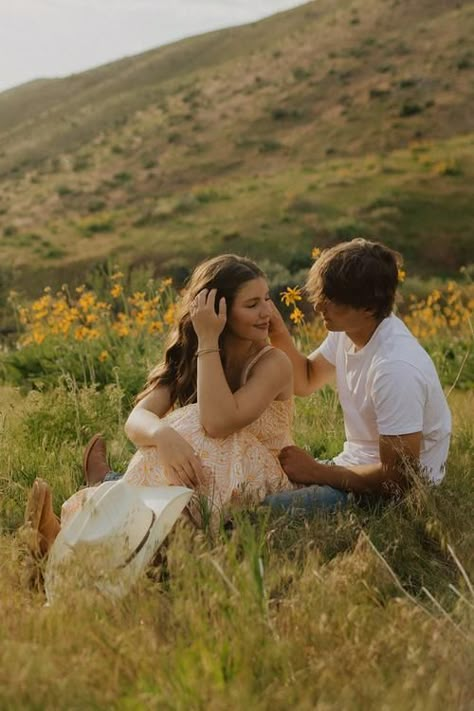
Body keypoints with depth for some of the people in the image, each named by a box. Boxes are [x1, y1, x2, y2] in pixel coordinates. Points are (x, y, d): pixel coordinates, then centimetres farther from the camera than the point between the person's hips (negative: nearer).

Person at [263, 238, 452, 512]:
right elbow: (305, 381, 15)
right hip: (355, 464, 8)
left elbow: (398, 477, -25)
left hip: (397, 494, -8)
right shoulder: (348, 329, -3)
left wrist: (317, 472, -16)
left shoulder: (396, 368, -29)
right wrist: (279, 335, -4)